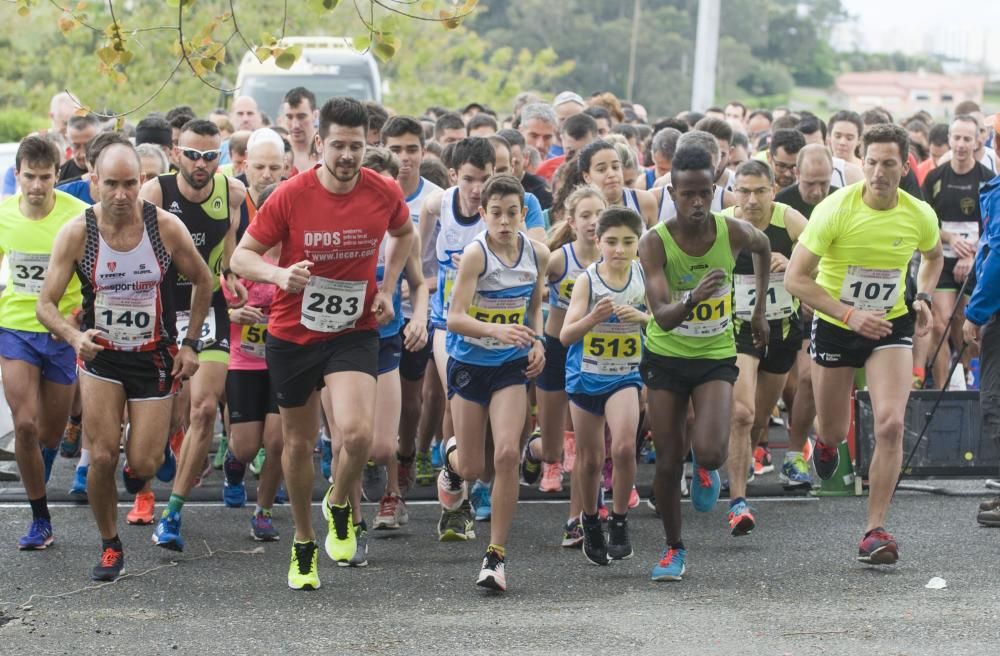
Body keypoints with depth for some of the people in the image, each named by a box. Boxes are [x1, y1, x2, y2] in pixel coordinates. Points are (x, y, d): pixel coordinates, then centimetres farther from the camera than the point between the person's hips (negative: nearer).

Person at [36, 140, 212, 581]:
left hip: (155, 358, 0)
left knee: (142, 465, -4)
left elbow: (202, 281, 4)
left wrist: (190, 343, 1)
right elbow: (46, 304, -12)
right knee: (102, 458, -11)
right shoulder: (77, 233, -13)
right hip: (100, 355, 0)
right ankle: (110, 546, 11)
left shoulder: (166, 227, -13)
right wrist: (74, 336, -32)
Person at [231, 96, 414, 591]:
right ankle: (303, 545, 32)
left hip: (354, 332, 0)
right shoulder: (291, 196, -14)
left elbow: (404, 233, 16)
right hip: (292, 334, 0)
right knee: (299, 443, 12)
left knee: (357, 432, -22)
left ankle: (340, 505, 10)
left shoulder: (384, 194, -8)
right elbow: (242, 255, -9)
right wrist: (279, 274, -29)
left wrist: (386, 288, 6)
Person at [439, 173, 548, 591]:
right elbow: (455, 318, -26)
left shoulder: (538, 255, -6)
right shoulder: (475, 254, -20)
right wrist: (495, 330, -43)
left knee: (507, 454, -15)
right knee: (473, 469, 5)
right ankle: (452, 457, 47)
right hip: (469, 362, -2)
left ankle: (496, 554, -5)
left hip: (511, 365, 2)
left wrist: (536, 342, -3)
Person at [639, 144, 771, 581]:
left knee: (710, 451, -21)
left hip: (716, 357, 0)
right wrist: (692, 300, -51)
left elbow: (763, 247, 13)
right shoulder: (655, 243, -20)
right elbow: (662, 316, -30)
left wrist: (760, 308, 15)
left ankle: (706, 468, 18)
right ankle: (674, 549, 24)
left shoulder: (733, 232, -14)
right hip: (666, 357, 0)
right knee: (668, 463, 2)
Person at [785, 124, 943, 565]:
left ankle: (876, 530, -9)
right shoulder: (835, 209, -21)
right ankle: (826, 442, 55)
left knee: (890, 424, -18)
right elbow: (795, 277, -19)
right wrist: (849, 314, -28)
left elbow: (933, 256, 16)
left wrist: (924, 297, -2)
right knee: (834, 431, 12)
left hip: (891, 326, 1)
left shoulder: (920, 216, -10)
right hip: (835, 327, -1)